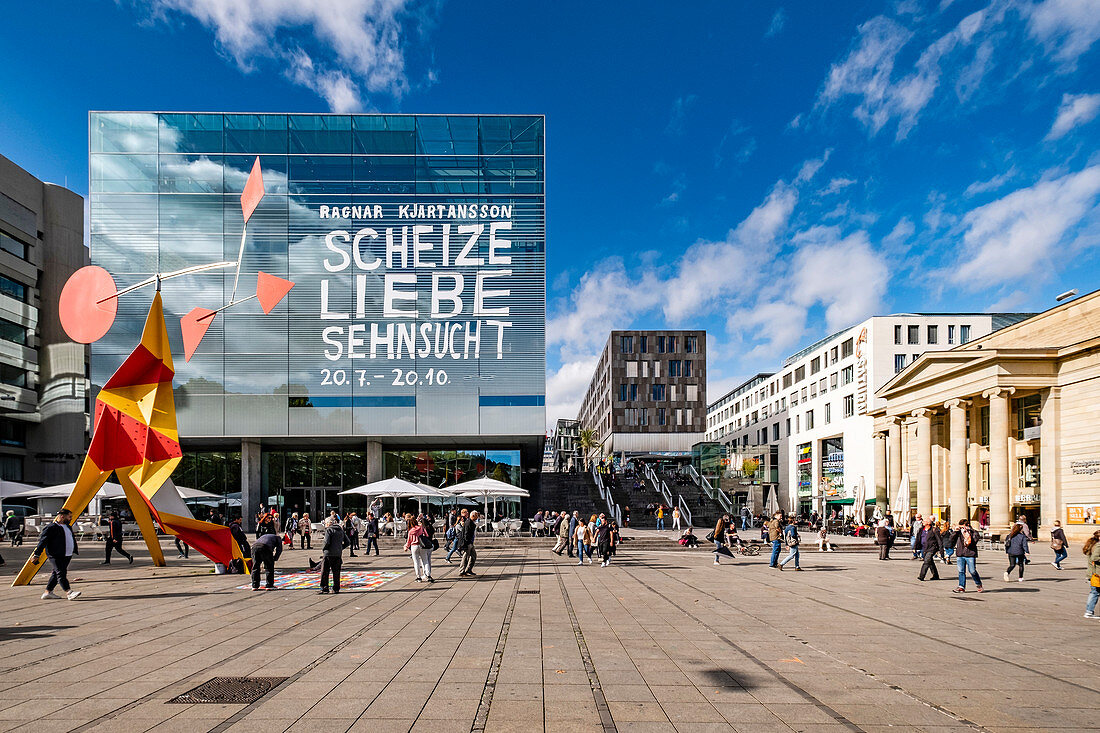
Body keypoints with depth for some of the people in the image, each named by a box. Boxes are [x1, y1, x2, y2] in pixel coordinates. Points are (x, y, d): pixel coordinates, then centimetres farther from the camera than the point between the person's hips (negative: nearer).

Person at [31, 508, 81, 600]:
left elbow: (73, 539, 30)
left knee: (56, 574, 13)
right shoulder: (51, 527, -10)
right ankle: (69, 593, -21)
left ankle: (48, 592, 21)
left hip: (67, 556, 9)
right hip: (56, 556, -9)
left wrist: (76, 550, 37)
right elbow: (42, 541, -11)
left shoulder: (67, 526, 18)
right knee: (61, 574, -13)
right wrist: (36, 555, -14)